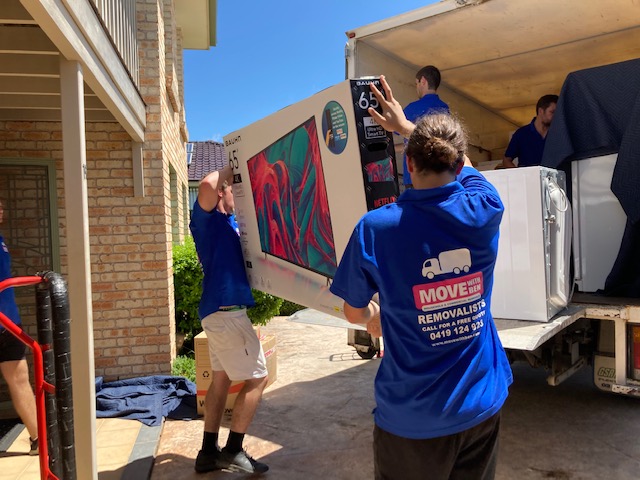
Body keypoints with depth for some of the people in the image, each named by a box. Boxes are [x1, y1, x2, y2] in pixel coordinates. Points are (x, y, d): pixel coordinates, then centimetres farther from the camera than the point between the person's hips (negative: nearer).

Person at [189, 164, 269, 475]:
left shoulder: (230, 222, 17)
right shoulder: (207, 218, -8)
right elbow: (207, 185, -28)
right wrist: (233, 168, -10)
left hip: (221, 310, 9)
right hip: (225, 310, -9)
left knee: (221, 378, 14)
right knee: (257, 378, -2)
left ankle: (208, 452, 24)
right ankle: (233, 451, 7)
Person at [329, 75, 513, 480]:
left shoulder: (375, 229, -20)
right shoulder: (485, 211, -13)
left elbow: (355, 312, -4)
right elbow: (460, 164, 12)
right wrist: (406, 126, 24)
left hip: (413, 417, -3)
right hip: (482, 402, 4)